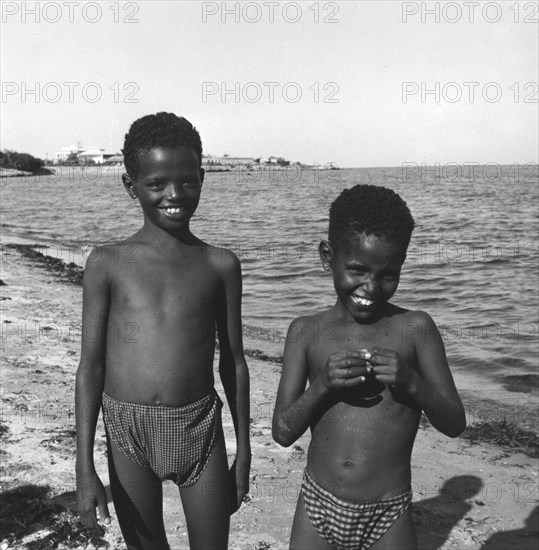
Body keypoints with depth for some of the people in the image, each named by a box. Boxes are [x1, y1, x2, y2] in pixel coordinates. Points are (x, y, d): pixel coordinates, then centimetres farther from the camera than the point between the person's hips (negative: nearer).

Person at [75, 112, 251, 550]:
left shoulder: (221, 265, -1)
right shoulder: (107, 263, -4)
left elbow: (233, 362, 5)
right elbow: (90, 367, -3)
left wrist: (243, 453, 10)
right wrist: (85, 468, -5)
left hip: (199, 428, 0)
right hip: (126, 431, 0)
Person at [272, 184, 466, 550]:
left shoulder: (416, 328, -8)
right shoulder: (306, 331, -3)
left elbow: (454, 424, -4)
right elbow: (282, 433, -4)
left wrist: (413, 383, -22)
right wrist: (322, 385, -21)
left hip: (389, 518, -1)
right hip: (317, 506, 1)